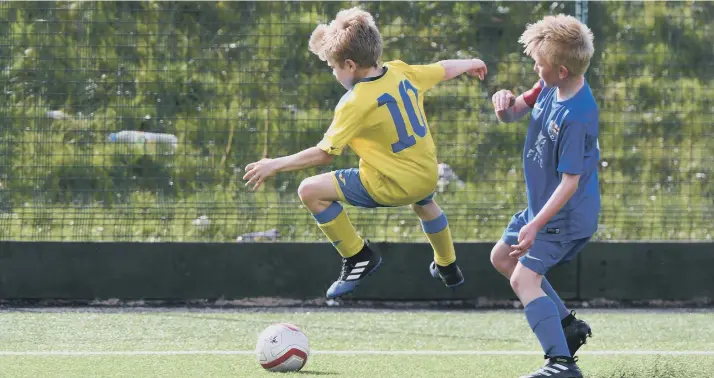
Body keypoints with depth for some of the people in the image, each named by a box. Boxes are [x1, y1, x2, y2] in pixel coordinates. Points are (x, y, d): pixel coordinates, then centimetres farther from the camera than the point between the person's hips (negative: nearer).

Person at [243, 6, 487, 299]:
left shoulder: (355, 103, -23)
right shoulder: (401, 72, -4)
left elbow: (324, 153, -22)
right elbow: (443, 70, 14)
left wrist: (275, 165, -13)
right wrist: (470, 64, 37)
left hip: (391, 186, -8)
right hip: (427, 175, 8)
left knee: (311, 190, -8)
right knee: (424, 202, 44)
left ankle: (357, 257, 4)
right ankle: (448, 268, 62)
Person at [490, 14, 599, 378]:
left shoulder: (575, 116, -31)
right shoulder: (549, 87, -5)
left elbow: (570, 182, -29)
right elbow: (515, 112, 10)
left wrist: (536, 225, -30)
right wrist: (506, 103, -15)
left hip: (566, 215, -10)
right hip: (542, 203, 10)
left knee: (523, 278, -18)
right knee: (501, 257, 23)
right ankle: (567, 325, 25)